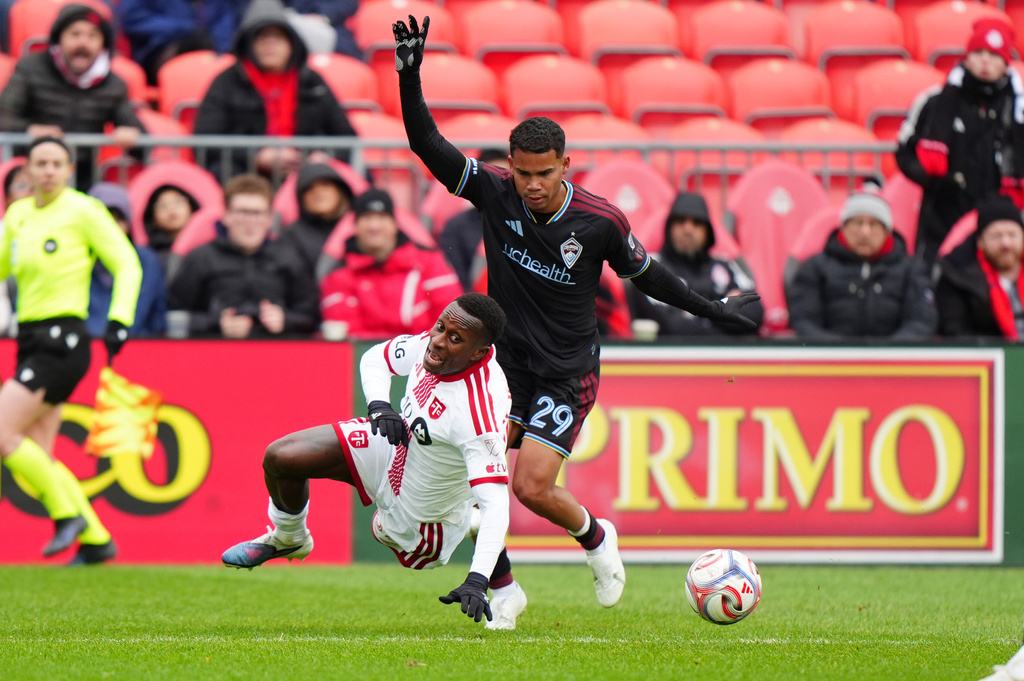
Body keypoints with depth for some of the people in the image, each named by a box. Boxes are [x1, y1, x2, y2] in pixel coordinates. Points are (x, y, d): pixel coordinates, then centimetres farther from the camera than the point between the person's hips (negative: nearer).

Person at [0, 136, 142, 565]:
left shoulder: (82, 211, -5)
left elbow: (128, 265, -4)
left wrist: (119, 321, -15)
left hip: (62, 340, -7)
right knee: (36, 459, 2)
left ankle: (67, 513, -5)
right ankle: (96, 539, 10)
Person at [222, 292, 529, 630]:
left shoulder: (480, 415, -41)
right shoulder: (430, 343, -21)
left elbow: (495, 504, -43)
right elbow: (375, 359, 2)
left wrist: (477, 581, -52)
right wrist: (379, 407, -19)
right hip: (395, 447, 6)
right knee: (280, 458, 0)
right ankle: (288, 539, 33)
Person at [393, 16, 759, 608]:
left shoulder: (600, 220, -14)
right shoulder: (495, 192, -10)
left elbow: (644, 272, 3)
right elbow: (428, 146, -14)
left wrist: (711, 310, 10)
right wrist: (410, 77, -28)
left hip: (568, 371, -3)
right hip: (507, 359, 3)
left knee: (532, 486, -13)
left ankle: (596, 538, 17)